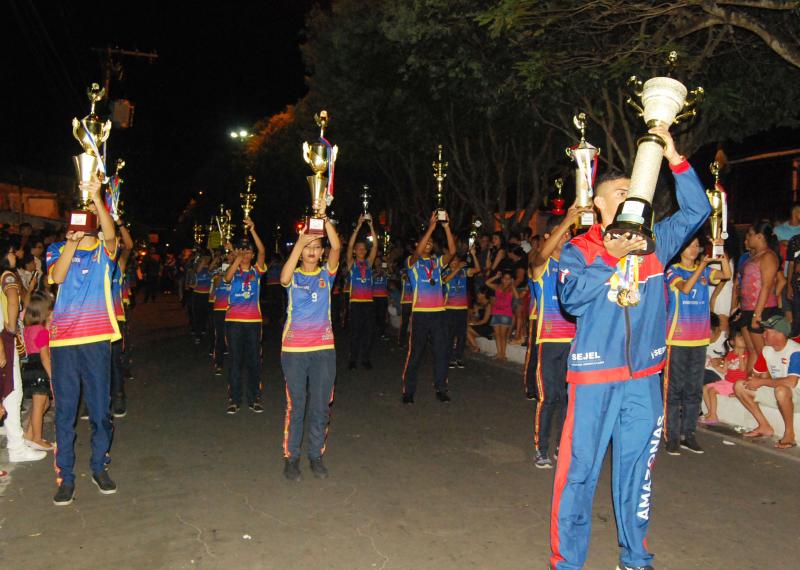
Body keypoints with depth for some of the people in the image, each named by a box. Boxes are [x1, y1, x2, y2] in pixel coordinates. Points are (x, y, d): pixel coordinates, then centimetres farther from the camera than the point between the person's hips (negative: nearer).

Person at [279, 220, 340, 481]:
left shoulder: (326, 274, 7)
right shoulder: (292, 276, 3)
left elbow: (336, 247, -9)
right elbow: (284, 278, -22)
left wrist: (325, 219, -17)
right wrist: (300, 242, -26)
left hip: (324, 348, 2)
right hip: (294, 349, -2)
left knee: (321, 407, 8)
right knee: (295, 406, 3)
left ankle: (316, 456, 22)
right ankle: (291, 457, 16)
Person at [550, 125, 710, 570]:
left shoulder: (654, 243, 11)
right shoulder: (578, 250, 0)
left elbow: (698, 210, 8)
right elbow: (571, 295, -14)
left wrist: (673, 157, 1)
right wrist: (617, 261, -17)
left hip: (644, 375, 4)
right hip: (594, 374, -4)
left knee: (638, 467, 13)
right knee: (580, 468, 0)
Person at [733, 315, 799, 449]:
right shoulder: (767, 350, 1)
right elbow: (758, 375, 11)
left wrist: (761, 382, -26)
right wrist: (754, 381, -10)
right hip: (774, 391, 8)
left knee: (781, 390, -42)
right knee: (739, 386, -4)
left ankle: (789, 433, -19)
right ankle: (765, 427, 3)